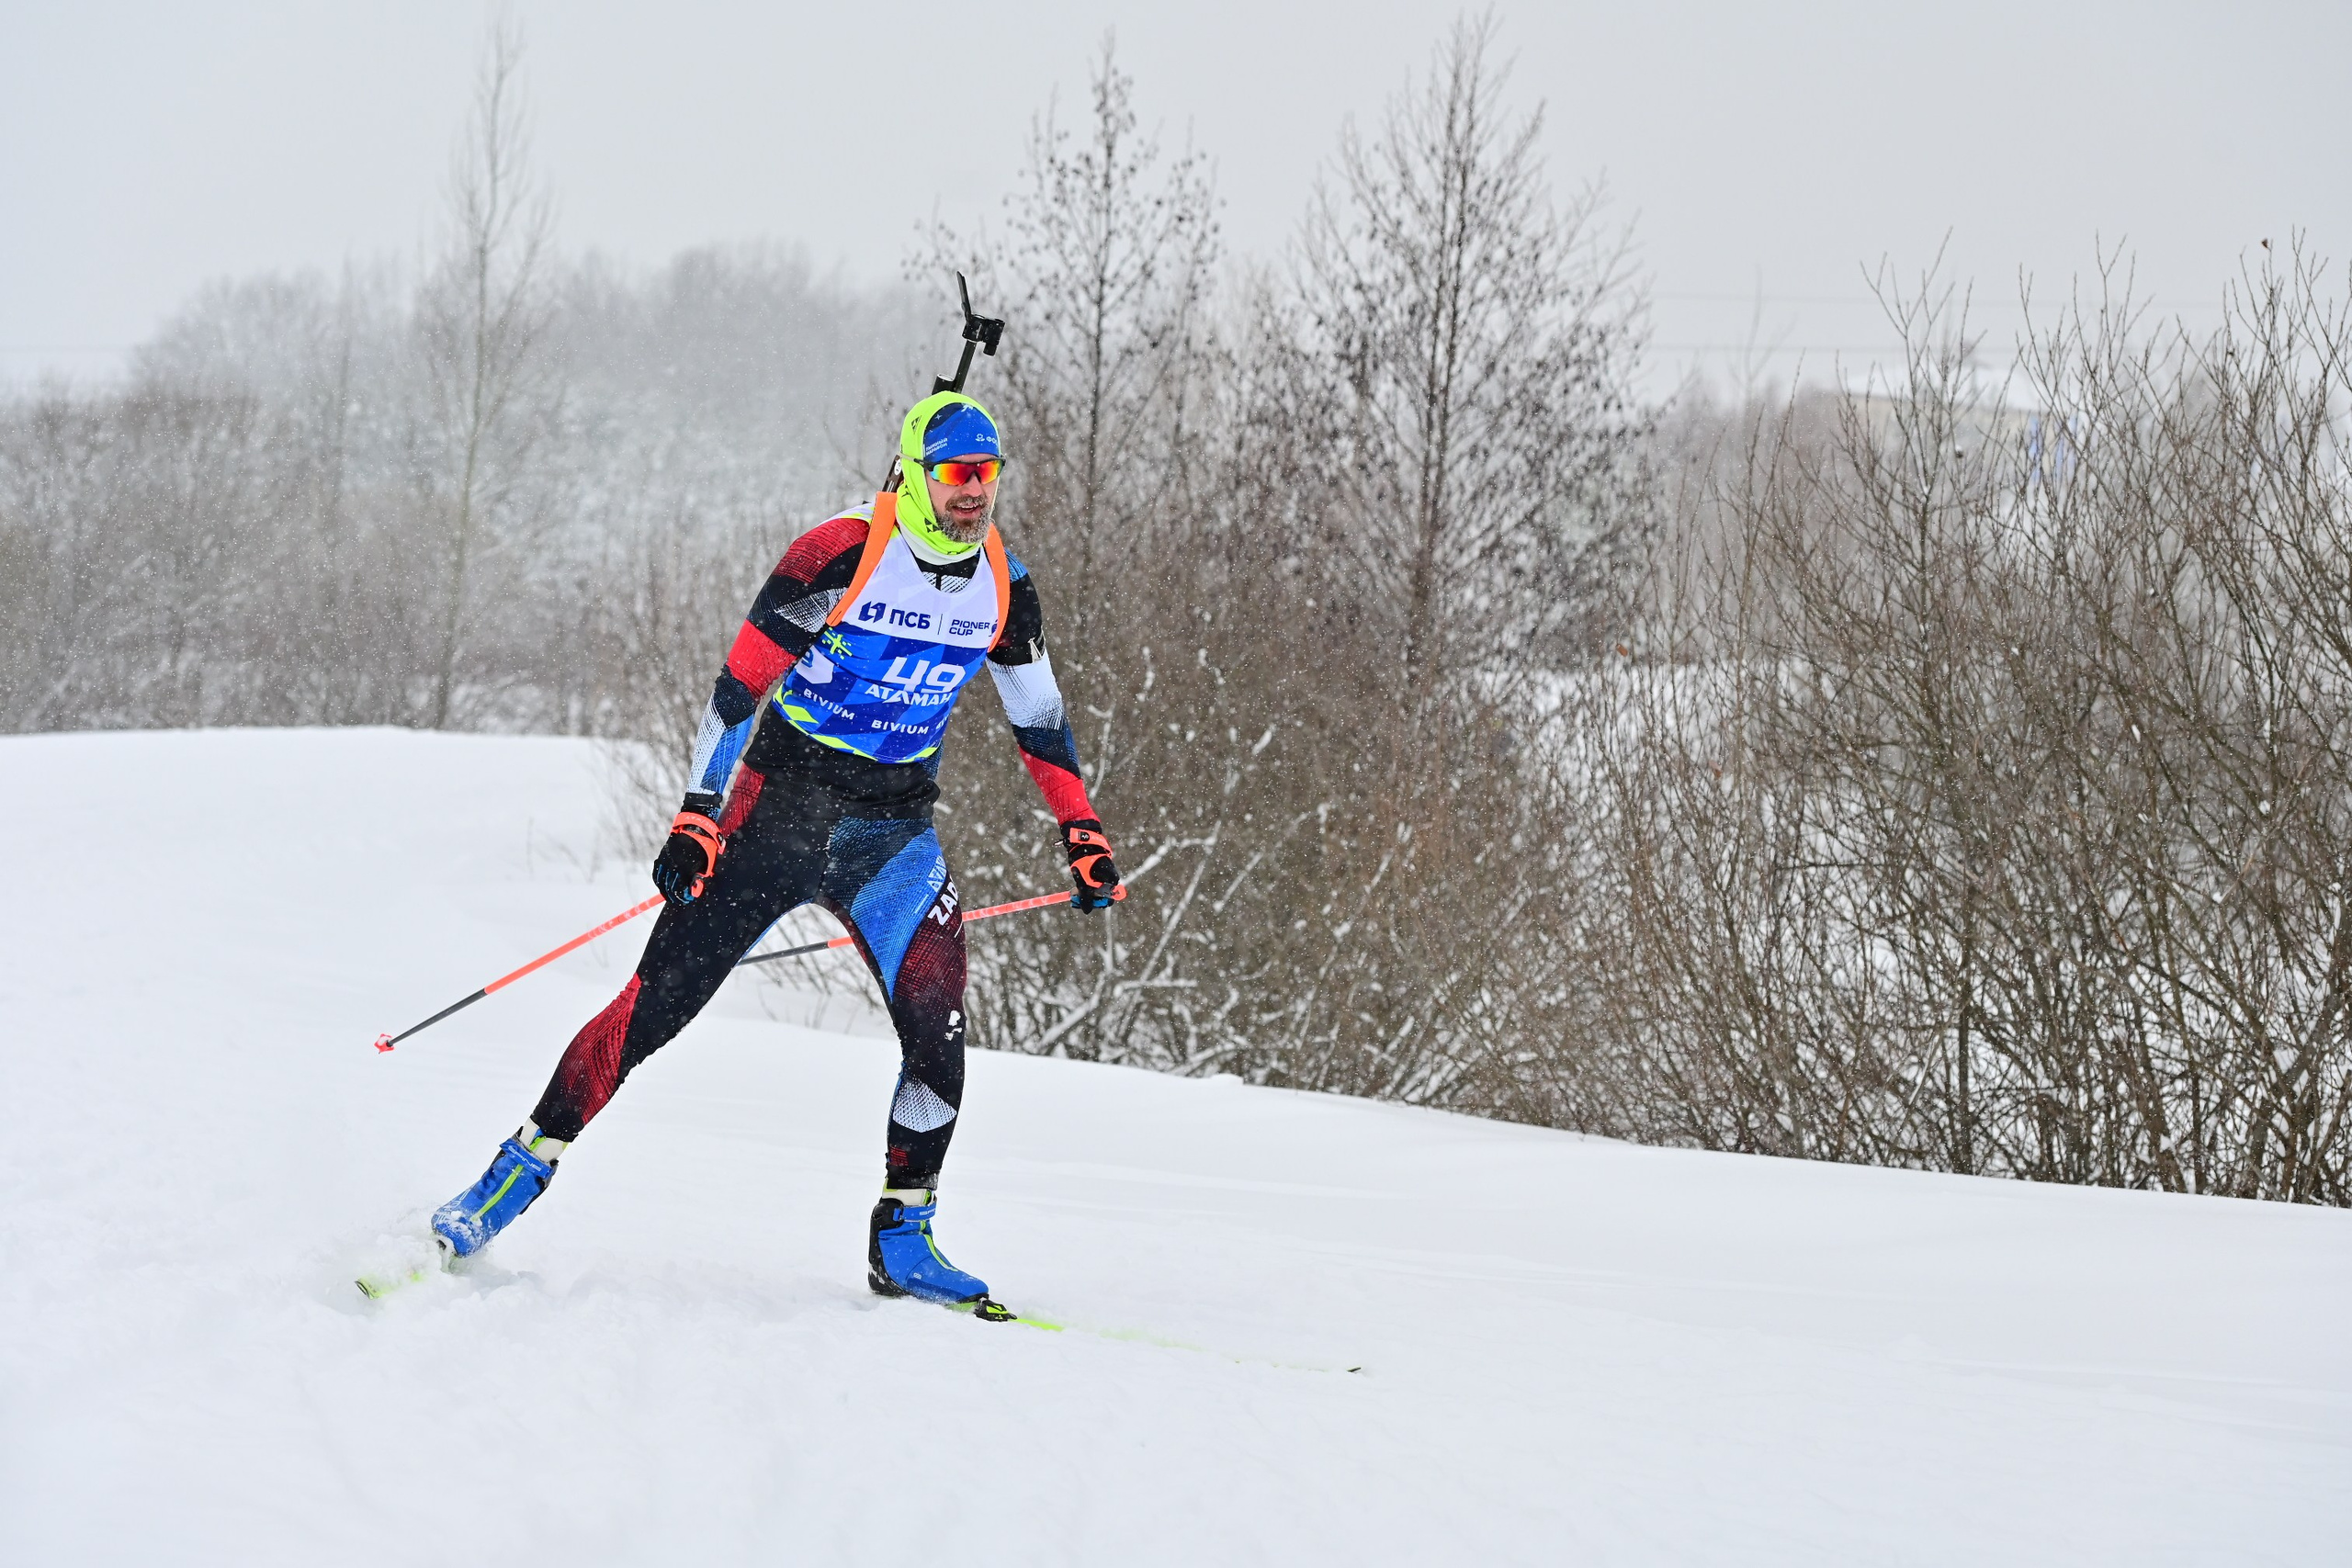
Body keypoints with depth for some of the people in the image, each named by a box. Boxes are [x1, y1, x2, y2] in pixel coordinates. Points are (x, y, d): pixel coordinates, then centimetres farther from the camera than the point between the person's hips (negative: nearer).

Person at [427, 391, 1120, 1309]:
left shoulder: (1003, 588, 1)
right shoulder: (839, 558, -15)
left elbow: (1040, 718, 16)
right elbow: (740, 687, -13)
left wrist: (1082, 834, 12)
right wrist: (698, 816, -19)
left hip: (895, 834, 4)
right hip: (781, 808, -4)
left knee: (937, 1031, -12)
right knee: (658, 1003, -7)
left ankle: (902, 1241, 2)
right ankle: (524, 1168, 5)